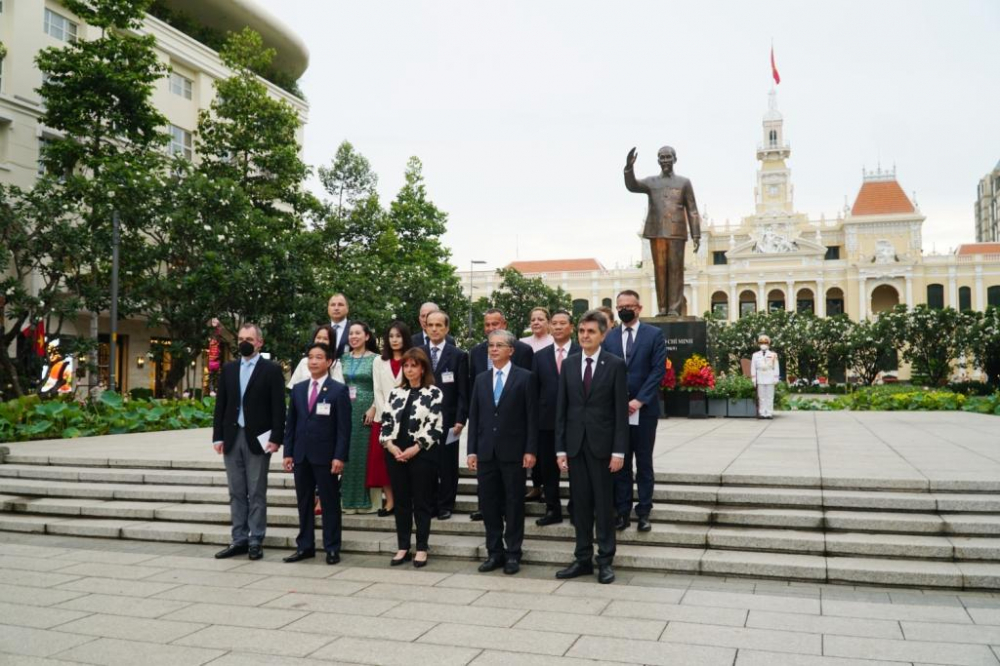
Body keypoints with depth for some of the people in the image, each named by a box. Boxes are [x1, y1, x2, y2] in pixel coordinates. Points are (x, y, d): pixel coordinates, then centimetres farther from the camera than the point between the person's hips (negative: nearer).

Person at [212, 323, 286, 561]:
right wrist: (218, 436, 4)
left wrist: (276, 438, -13)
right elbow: (220, 405, 10)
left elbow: (278, 407, -6)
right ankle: (239, 540, 15)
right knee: (236, 493, 9)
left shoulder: (271, 370, -2)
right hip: (232, 438, 5)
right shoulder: (228, 369, 11)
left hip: (258, 439, -4)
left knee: (257, 494, 1)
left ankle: (256, 541, 8)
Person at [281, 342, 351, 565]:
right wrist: (288, 452, 5)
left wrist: (340, 457, -13)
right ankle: (305, 546, 20)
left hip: (326, 456, -4)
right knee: (304, 502, 10)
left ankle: (332, 548, 10)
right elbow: (291, 423, 12)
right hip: (301, 456, 5)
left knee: (330, 503, 3)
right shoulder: (298, 389, 11)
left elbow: (344, 427, -7)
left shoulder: (339, 390, -3)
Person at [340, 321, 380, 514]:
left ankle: (364, 500, 8)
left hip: (366, 410, -4)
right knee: (347, 452, 4)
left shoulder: (375, 359, -2)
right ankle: (348, 499, 13)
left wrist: (373, 409, -15)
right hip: (345, 410, 4)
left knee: (364, 453, -1)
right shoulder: (343, 358, 11)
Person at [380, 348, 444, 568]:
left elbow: (436, 426, -9)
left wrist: (415, 448, -16)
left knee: (422, 502, 3)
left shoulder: (434, 393, -3)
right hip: (395, 454, 4)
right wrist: (390, 445, -7)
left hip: (422, 454, -4)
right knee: (401, 502, 10)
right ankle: (402, 548, 18)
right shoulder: (395, 393, 11)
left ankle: (421, 549, 12)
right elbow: (386, 422, 9)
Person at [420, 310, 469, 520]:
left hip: (448, 420, -2)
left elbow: (463, 392, -1)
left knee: (447, 465, 4)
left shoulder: (458, 355, 2)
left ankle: (445, 506, 13)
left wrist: (460, 419, -8)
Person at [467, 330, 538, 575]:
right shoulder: (481, 379, 12)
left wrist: (531, 450, -10)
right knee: (488, 504, 7)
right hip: (486, 452, 4)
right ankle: (494, 552, 18)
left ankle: (513, 554, 14)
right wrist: (472, 450, 4)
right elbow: (474, 417, 10)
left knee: (514, 504, 4)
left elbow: (532, 416, -4)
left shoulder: (525, 377, -1)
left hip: (513, 451, -4)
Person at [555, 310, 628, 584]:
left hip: (602, 443, -3)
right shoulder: (568, 364, 7)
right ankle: (583, 558, 17)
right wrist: (560, 448, 2)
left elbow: (621, 410, -5)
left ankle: (605, 560, 13)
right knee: (580, 503, 8)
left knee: (604, 503, 4)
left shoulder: (615, 364, -3)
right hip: (575, 443, 3)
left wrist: (619, 450, -10)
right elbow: (561, 408, 6)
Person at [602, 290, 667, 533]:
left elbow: (658, 370, -7)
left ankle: (644, 512, 14)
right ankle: (622, 512, 12)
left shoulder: (654, 334, 0)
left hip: (644, 410, -2)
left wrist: (639, 400, -14)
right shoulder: (608, 338, 8)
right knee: (620, 463, 6)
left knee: (644, 464, 7)